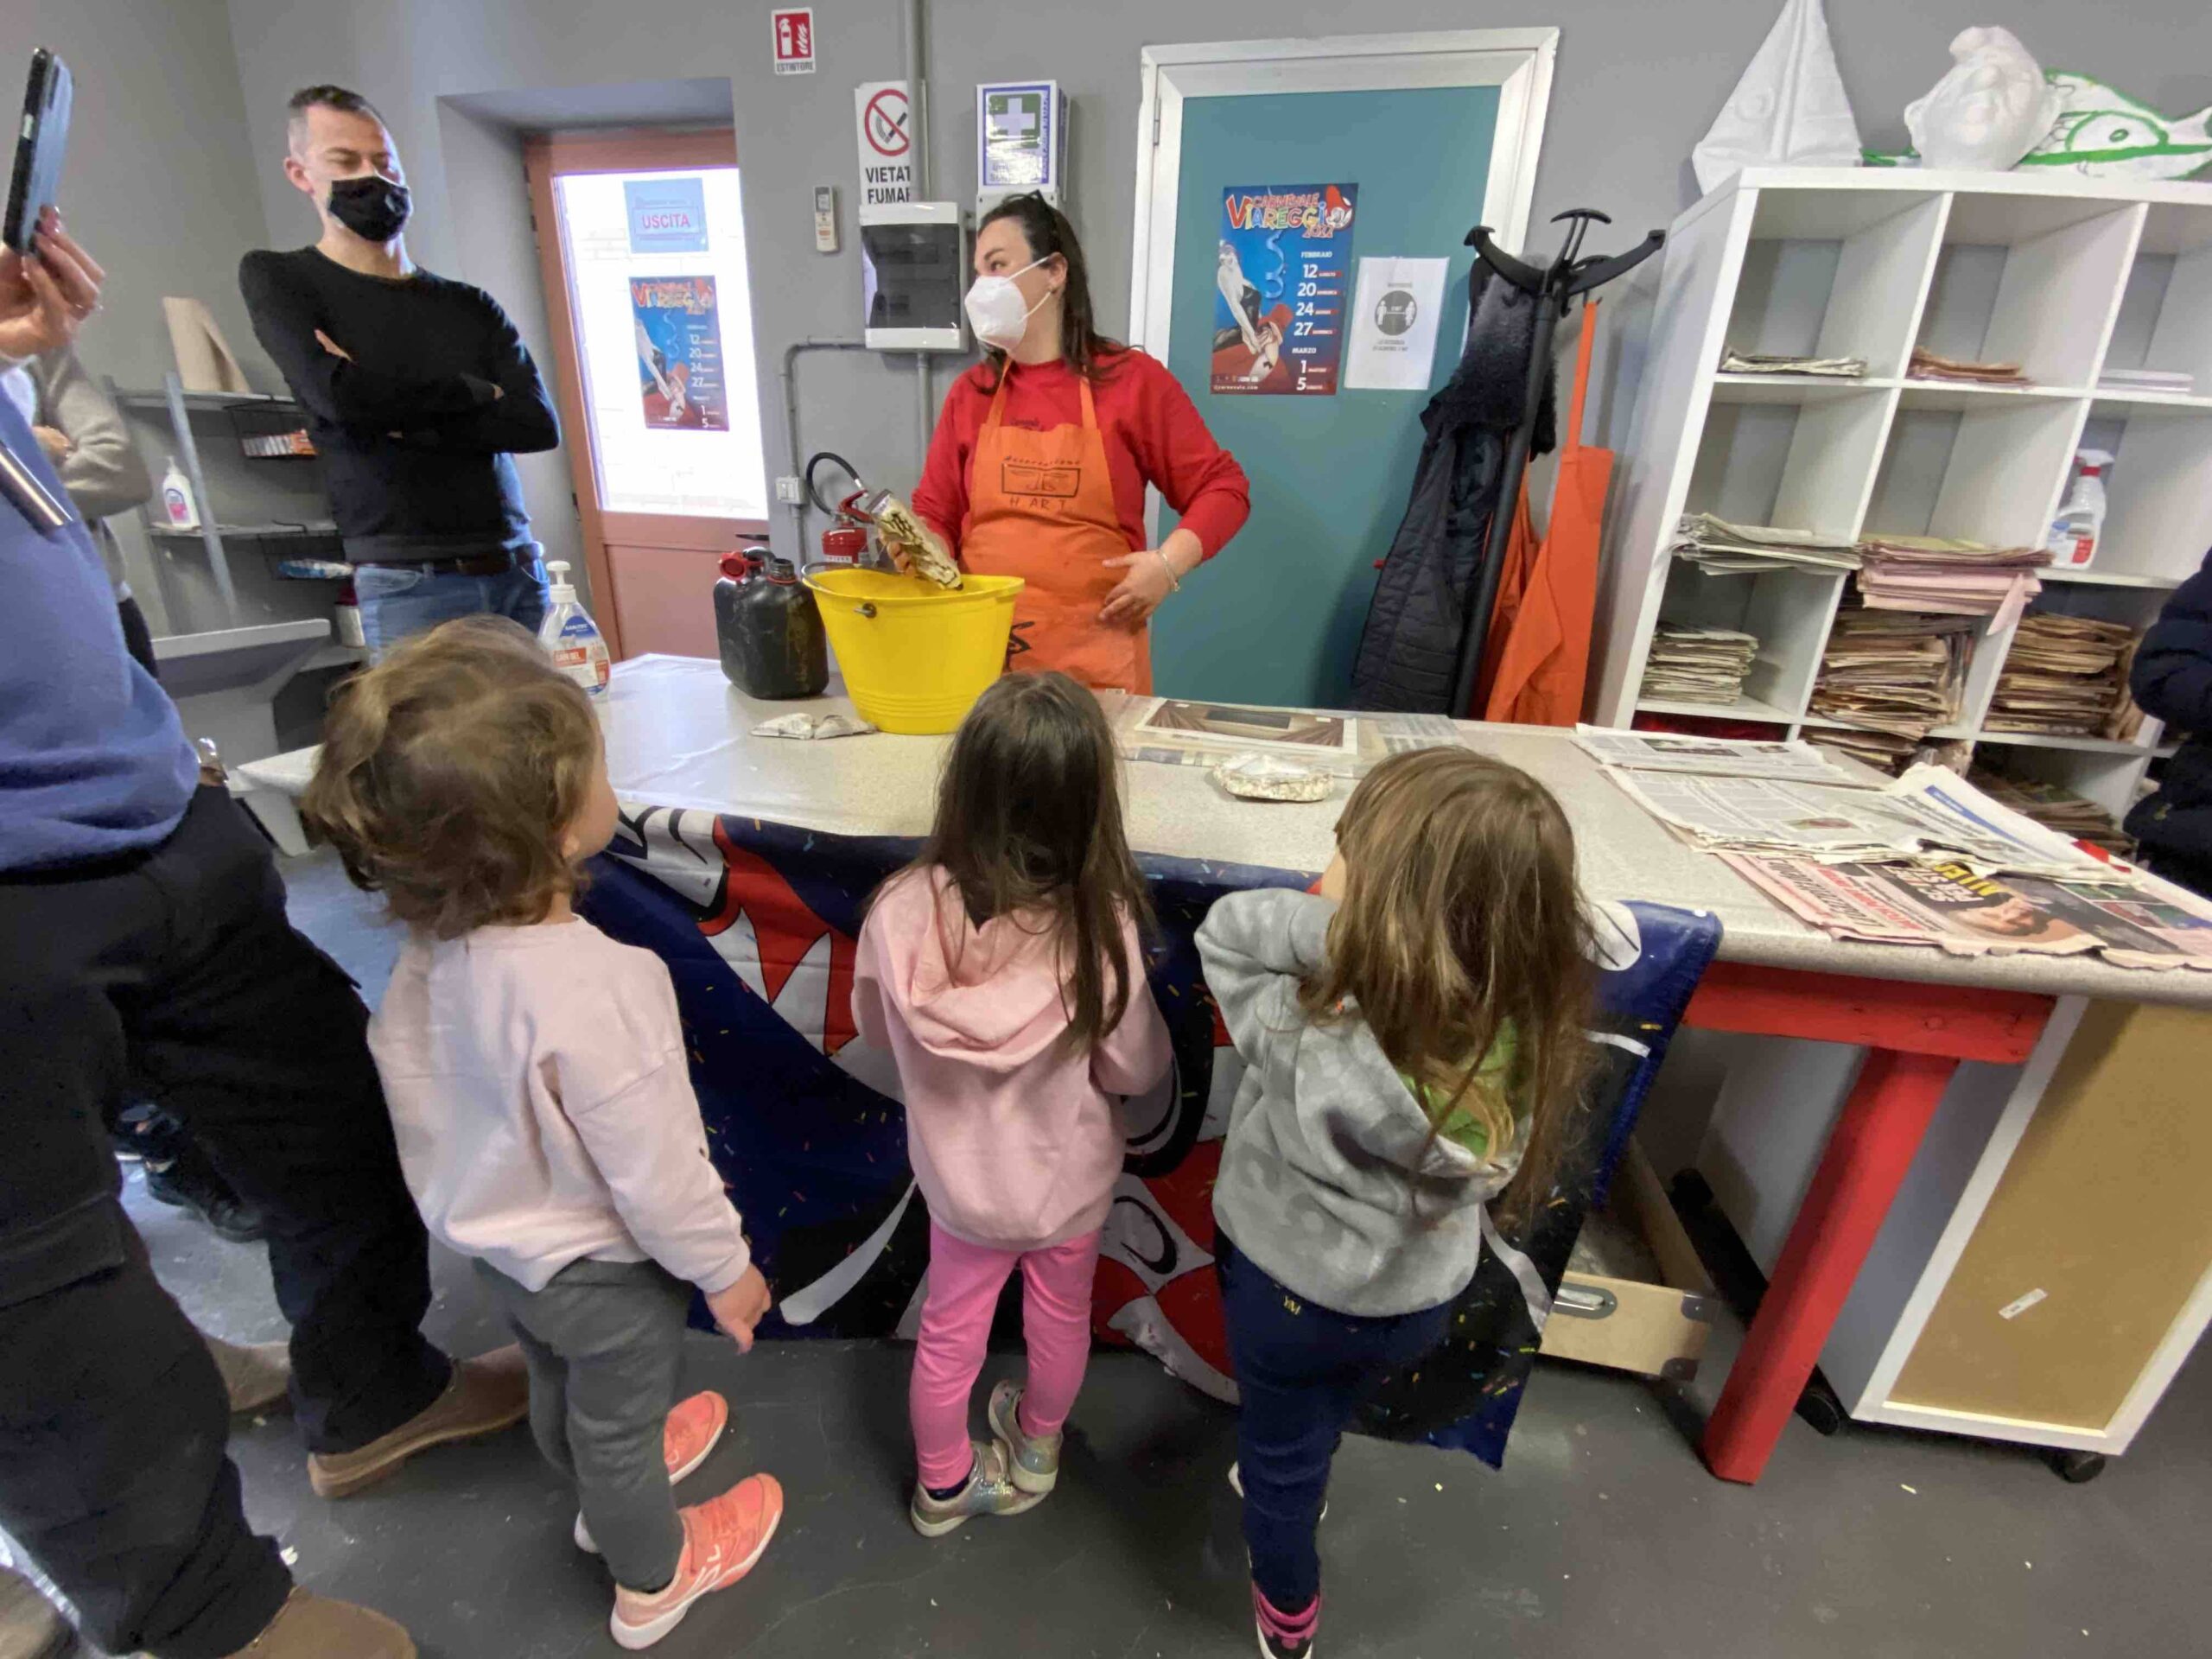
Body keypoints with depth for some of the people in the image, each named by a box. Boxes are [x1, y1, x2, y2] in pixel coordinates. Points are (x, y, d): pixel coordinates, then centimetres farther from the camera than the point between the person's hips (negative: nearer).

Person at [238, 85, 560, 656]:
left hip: (518, 571, 4)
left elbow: (539, 424, 2)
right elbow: (338, 395, -9)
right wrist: (474, 391, 2)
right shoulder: (276, 278, 9)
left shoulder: (471, 306, 17)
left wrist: (401, 418, -6)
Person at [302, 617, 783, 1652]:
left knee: (561, 1390, 32)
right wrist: (724, 1268, -13)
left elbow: (411, 1082, -1)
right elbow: (656, 1169, -31)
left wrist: (452, 1199, 18)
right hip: (599, 1269, -6)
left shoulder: (431, 946, -18)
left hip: (497, 1243, 7)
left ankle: (609, 1492, 63)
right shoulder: (593, 985, -42)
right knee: (618, 1420, 22)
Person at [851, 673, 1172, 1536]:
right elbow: (1136, 1069, -18)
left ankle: (944, 1481, 53)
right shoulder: (1099, 925, -34)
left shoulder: (904, 909, -28)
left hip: (960, 1173, 1)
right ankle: (1036, 1449, 57)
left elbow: (873, 1024, -7)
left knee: (949, 1332, 27)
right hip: (1068, 1179, 0)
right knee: (1061, 1317, 30)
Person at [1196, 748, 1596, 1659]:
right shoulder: (1528, 1039, -28)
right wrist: (1365, 934, -22)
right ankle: (1296, 1495, 68)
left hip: (1288, 1287, -4)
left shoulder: (1307, 1044, -40)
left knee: (1279, 1449, 29)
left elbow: (1228, 929, -26)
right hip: (1417, 1298, 4)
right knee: (1321, 1425, 37)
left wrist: (1338, 932, -33)